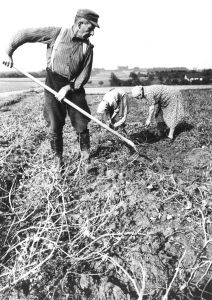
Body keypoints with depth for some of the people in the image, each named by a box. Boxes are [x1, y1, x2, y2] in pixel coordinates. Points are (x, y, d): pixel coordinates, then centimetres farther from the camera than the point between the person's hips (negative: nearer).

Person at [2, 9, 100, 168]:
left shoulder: (87, 47, -1)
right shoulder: (56, 33, -8)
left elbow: (85, 74, -4)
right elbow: (23, 34, -3)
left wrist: (68, 88, -16)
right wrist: (8, 53, -3)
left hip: (74, 87, 2)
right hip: (53, 84, -2)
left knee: (82, 125, 0)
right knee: (55, 126, 1)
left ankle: (86, 156, 22)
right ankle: (58, 158, 18)